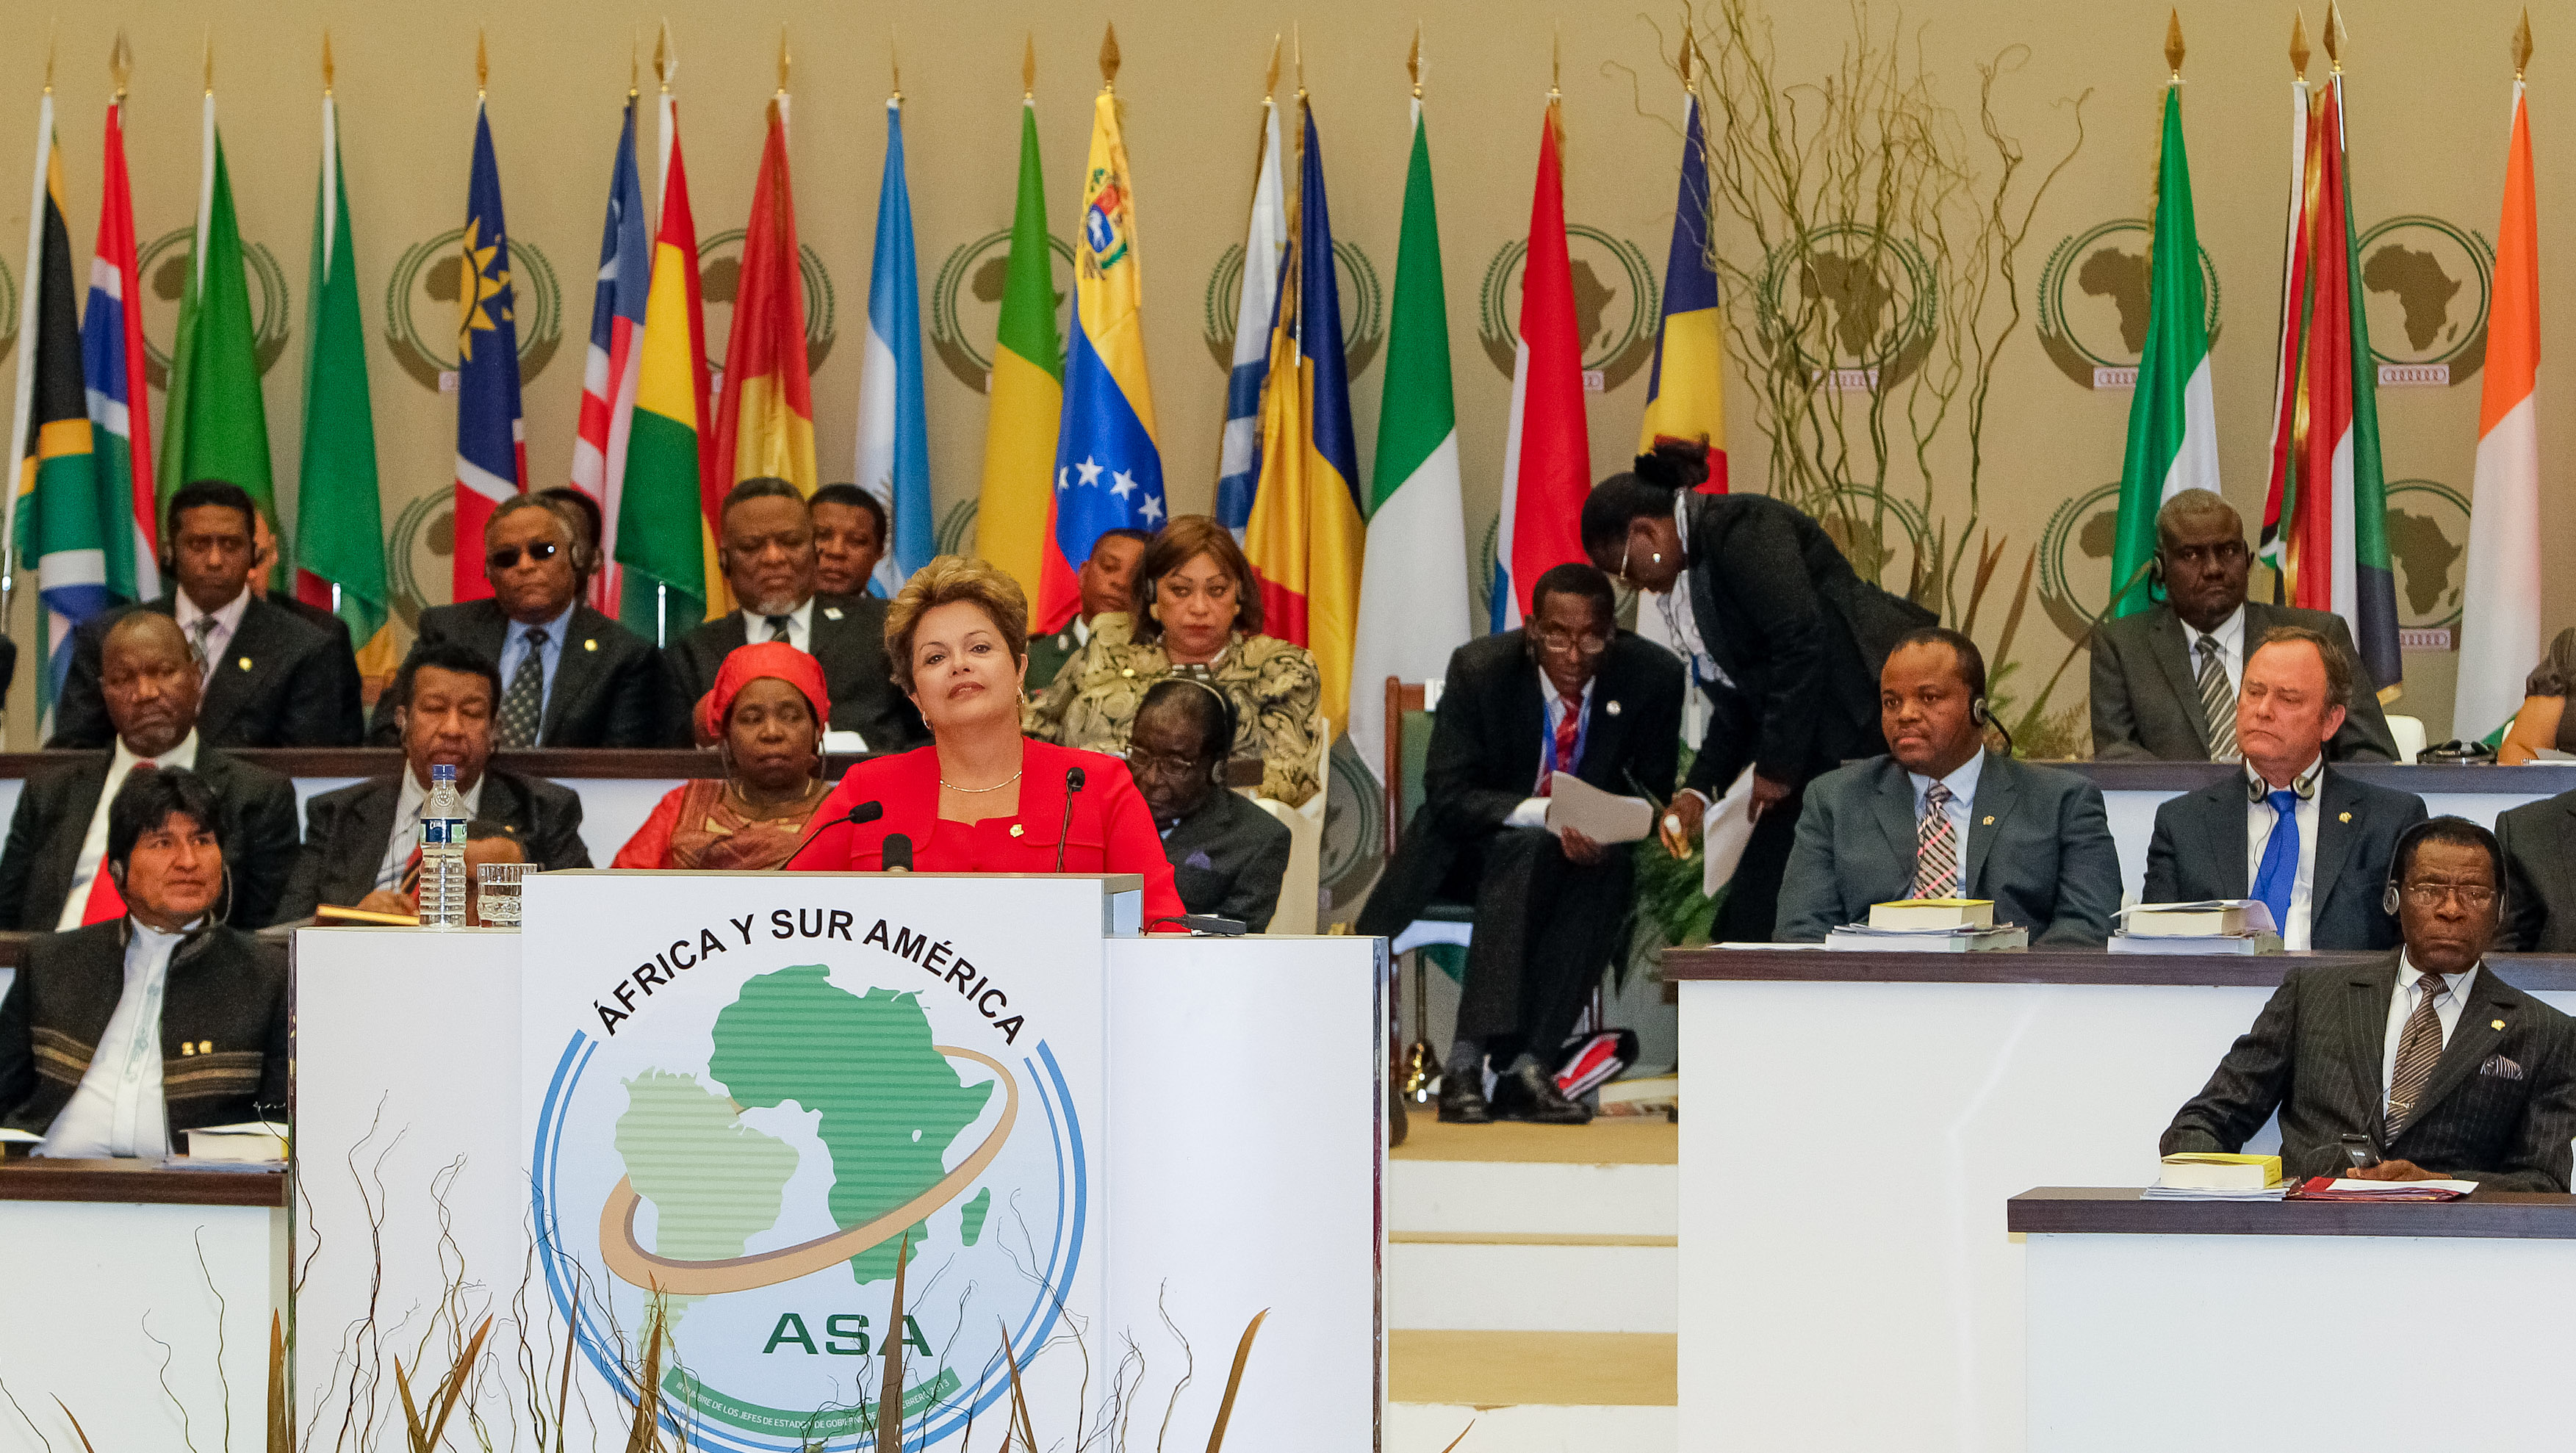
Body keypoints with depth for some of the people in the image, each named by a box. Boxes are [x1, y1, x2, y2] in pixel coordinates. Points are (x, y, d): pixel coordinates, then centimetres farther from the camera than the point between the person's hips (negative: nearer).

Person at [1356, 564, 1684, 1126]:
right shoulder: (1480, 669, -18)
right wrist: (1545, 815, -37)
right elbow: (1448, 796, -19)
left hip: (1584, 853, 2)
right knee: (1529, 849, -35)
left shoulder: (1652, 676, -13)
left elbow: (1654, 797, -5)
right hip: (1477, 845, -2)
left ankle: (1525, 1062, -36)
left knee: (1616, 868, -32)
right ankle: (1469, 1057, -41)